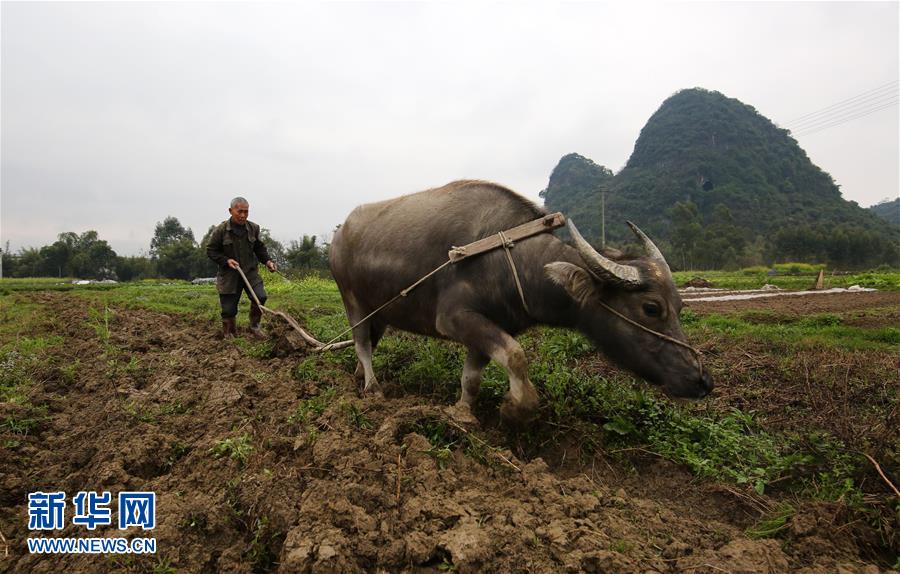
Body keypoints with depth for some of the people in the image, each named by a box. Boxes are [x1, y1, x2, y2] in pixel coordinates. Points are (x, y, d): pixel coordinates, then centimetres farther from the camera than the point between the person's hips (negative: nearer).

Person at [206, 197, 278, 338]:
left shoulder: (253, 228, -1)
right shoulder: (221, 230, -10)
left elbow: (260, 248, 12)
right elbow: (211, 251, -1)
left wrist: (267, 261, -4)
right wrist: (226, 260, -16)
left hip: (250, 272, 2)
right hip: (229, 275, -2)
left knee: (260, 297, -18)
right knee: (228, 309, 1)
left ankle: (254, 326, 6)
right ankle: (229, 335, 25)